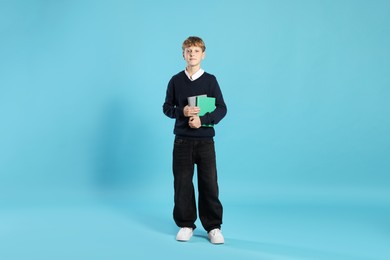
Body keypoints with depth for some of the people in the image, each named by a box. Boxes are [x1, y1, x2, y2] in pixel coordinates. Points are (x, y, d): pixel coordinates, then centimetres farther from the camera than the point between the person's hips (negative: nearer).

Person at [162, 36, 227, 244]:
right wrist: (182, 112, -13)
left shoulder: (210, 80, 1)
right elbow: (166, 108, 7)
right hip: (182, 140, 1)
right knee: (182, 183, 4)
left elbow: (222, 109, -1)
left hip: (205, 139, -1)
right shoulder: (176, 80, 5)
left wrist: (203, 119, -16)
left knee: (209, 183, -1)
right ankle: (186, 225, 17)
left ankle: (213, 227, 10)